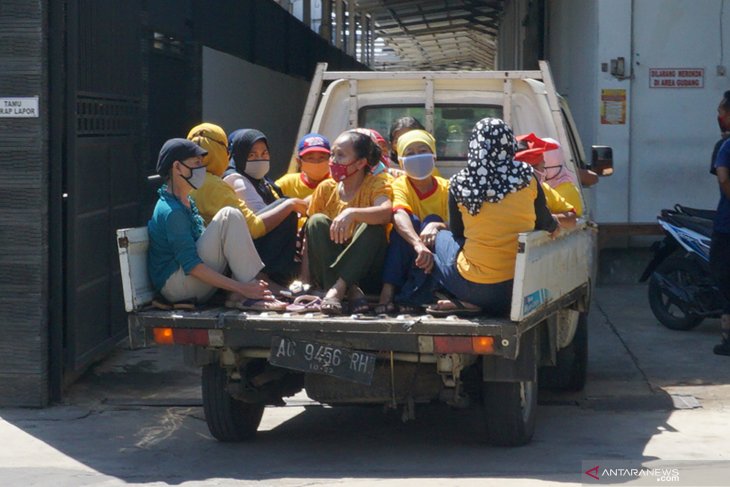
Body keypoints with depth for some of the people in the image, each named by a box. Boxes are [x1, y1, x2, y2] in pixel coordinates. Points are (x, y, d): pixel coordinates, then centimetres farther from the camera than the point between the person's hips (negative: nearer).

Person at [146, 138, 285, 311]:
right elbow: (191, 265, -23)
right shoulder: (170, 211, -17)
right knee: (229, 217, -18)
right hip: (175, 285, -10)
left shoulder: (187, 202, 15)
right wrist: (240, 288, -25)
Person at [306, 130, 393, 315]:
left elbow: (386, 213, -29)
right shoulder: (326, 188, 4)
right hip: (328, 268, 3)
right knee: (317, 221, -21)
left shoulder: (376, 184, -6)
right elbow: (310, 230, 3)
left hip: (366, 269, -3)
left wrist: (351, 213, -46)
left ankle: (337, 288, -35)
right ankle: (349, 290, -33)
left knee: (373, 227, -29)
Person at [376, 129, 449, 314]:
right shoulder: (400, 186, -6)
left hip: (438, 261, 1)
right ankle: (388, 291, -36)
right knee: (410, 221, -25)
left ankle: (408, 296, -33)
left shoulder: (445, 188, -1)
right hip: (403, 260, -1)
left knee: (432, 221, -23)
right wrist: (419, 245, -48)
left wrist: (436, 226, -36)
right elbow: (399, 215, -28)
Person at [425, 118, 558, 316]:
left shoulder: (459, 183, -5)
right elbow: (545, 225, 9)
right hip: (521, 286, 2)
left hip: (476, 288, -2)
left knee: (441, 237, 26)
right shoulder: (527, 177, -4)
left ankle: (466, 303, 14)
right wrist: (555, 226, 32)